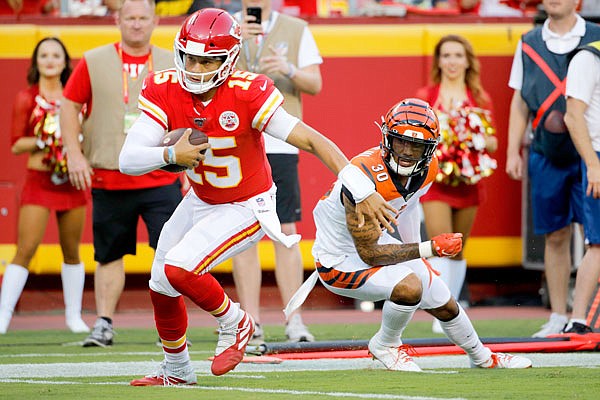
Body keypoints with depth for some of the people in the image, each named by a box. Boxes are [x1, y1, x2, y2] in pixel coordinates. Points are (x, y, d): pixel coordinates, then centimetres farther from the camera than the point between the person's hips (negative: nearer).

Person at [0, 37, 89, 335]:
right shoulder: (27, 98, 1)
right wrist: (44, 141, -18)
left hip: (71, 182, 3)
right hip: (39, 180, -3)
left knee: (71, 252, 8)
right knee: (25, 249, -11)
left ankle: (74, 315, 19)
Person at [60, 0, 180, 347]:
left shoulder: (172, 65, 7)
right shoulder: (94, 62, 3)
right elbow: (70, 106, 6)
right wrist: (75, 154, -4)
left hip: (161, 178, 0)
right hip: (108, 178, 0)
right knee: (110, 254, 5)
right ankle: (104, 324, 14)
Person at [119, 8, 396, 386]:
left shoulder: (247, 94, -30)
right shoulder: (164, 91, -18)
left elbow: (312, 140, -29)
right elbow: (128, 159, -22)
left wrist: (363, 191, -33)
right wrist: (171, 155, -41)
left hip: (247, 208, -6)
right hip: (202, 200, 6)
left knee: (178, 269, -23)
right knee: (161, 285, 17)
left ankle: (234, 322, 6)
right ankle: (177, 370, 43)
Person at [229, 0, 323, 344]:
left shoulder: (296, 30, 10)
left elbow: (315, 84, 3)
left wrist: (288, 69, -17)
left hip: (281, 144, 0)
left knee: (286, 232, -4)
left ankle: (294, 322, -4)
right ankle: (252, 324, 1)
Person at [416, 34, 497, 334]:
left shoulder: (480, 99, 8)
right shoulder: (425, 96, 4)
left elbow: (493, 143, 9)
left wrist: (477, 138, -12)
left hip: (467, 181, 2)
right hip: (435, 182, -2)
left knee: (458, 251, 9)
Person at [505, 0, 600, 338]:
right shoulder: (529, 44, 11)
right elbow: (520, 101, 14)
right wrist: (513, 151, 7)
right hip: (546, 154, 3)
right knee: (555, 237, 7)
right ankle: (559, 317, 13)